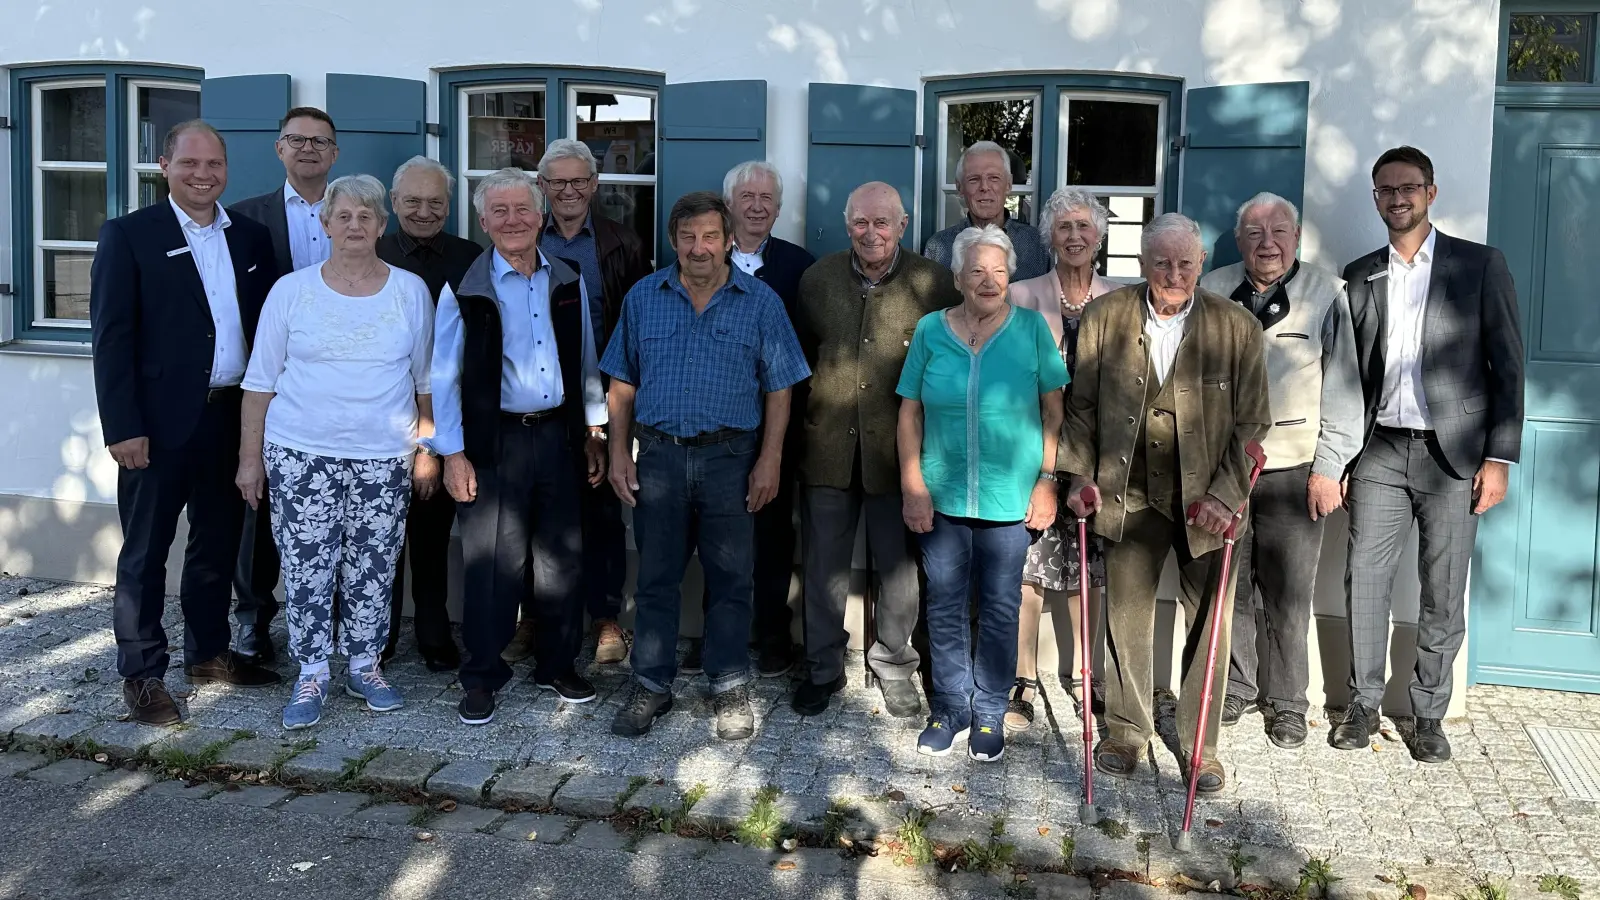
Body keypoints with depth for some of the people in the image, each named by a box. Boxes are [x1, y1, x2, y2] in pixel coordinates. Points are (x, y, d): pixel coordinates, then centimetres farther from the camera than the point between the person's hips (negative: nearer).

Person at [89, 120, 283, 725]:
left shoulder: (251, 239, 10)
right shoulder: (128, 236, -3)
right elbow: (111, 337, -8)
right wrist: (123, 427, -14)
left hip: (232, 419, 5)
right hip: (160, 423, -4)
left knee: (218, 544, 16)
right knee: (145, 552, 6)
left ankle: (209, 653, 31)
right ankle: (142, 675, 17)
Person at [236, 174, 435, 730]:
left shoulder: (410, 291, 4)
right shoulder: (291, 290, 2)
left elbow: (426, 380, 10)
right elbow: (261, 381, 5)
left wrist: (428, 452, 7)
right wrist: (250, 457, 3)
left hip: (384, 457, 1)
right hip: (301, 454, 0)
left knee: (372, 570, 6)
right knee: (305, 568, 0)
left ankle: (365, 667, 22)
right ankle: (312, 674, 15)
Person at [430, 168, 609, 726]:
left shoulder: (568, 282, 6)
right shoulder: (465, 289, -4)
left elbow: (585, 363, 12)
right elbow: (444, 377, -2)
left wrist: (593, 434, 10)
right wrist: (453, 454, -6)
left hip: (559, 435, 3)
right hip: (494, 443, -3)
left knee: (562, 555, 9)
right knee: (492, 563, 2)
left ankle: (558, 665, 26)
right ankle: (482, 676, 18)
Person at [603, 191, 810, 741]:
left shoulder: (760, 303, 0)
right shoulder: (643, 299, 6)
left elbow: (778, 389, 0)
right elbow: (623, 385, 9)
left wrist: (770, 460, -6)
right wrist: (619, 453, 2)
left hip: (731, 458, -1)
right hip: (659, 455, 2)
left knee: (731, 580, 6)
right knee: (655, 577, 8)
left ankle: (730, 690, 19)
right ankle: (652, 688, 21)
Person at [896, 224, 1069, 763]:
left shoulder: (1032, 328, -3)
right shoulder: (930, 330, 1)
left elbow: (1054, 410, 0)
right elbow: (910, 412, 3)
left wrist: (1047, 481, -5)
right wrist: (913, 486, -2)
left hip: (1009, 496, -1)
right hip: (941, 496, 2)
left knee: (1000, 609, 8)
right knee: (944, 607, 10)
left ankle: (989, 713, 23)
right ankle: (950, 708, 26)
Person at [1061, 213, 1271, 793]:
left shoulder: (1237, 327, -6)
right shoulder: (1104, 317, -2)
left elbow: (1251, 422, -4)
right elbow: (1082, 405, 7)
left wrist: (1224, 495, -12)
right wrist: (1081, 476, 0)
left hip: (1207, 499, -1)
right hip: (1130, 495, 1)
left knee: (1210, 623, 7)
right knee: (1126, 617, 10)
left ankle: (1200, 744, 23)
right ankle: (1126, 732, 28)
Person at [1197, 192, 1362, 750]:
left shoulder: (1325, 294, 0)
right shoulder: (1212, 291, 6)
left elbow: (1342, 386, 1)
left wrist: (1329, 468, -2)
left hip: (1294, 471, -2)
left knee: (1289, 596, 2)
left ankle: (1287, 703, 17)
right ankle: (1235, 688, 26)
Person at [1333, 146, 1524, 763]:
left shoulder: (1481, 266, 1)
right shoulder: (1359, 276, 10)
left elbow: (1507, 369, -1)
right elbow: (1351, 373, 11)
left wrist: (1500, 457, -7)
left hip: (1453, 454, -2)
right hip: (1379, 451, 2)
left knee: (1443, 594, 4)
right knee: (1365, 580, 2)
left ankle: (1429, 713, 16)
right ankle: (1364, 703, 15)